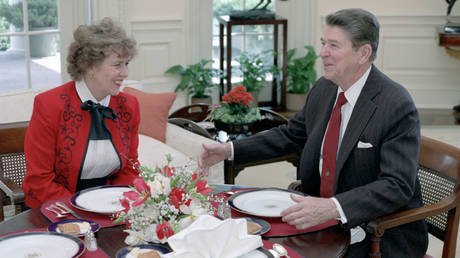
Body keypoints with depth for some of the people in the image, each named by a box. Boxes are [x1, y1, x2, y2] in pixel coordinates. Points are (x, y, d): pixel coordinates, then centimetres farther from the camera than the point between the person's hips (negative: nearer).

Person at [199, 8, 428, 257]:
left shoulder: (397, 106, -19)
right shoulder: (323, 88, 3)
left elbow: (397, 186, -25)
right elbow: (289, 135, 16)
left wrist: (332, 208, -38)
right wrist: (230, 149, 4)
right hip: (320, 218, 6)